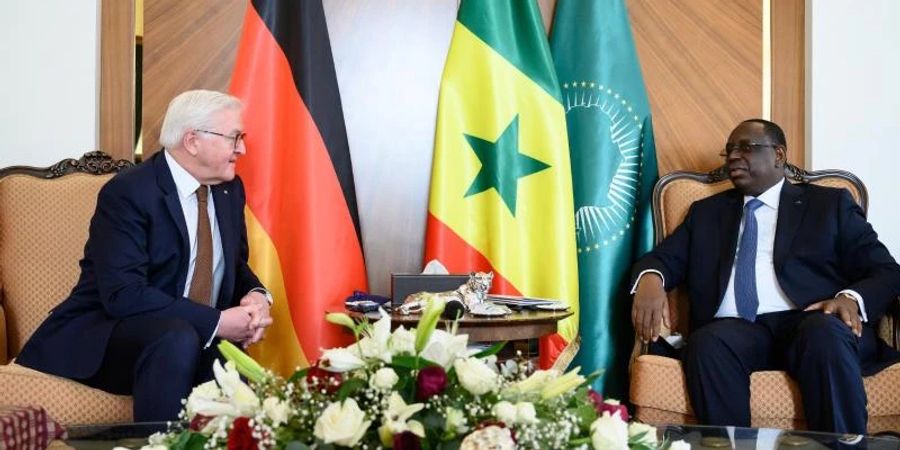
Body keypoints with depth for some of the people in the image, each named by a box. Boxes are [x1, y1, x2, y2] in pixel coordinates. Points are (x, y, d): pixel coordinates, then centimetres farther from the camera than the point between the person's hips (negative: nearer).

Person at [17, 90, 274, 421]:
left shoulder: (230, 189, 6)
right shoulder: (127, 193, -17)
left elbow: (235, 266, 16)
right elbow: (123, 294, -25)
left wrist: (256, 295, -8)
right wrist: (216, 322, -28)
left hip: (198, 337, 5)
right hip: (106, 335, -5)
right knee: (179, 338, -36)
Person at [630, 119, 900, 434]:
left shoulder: (830, 203, 17)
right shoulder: (707, 211, 26)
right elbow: (663, 258, 16)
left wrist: (852, 299, -14)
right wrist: (650, 279, -10)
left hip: (811, 323, -1)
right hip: (735, 329, 1)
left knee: (826, 332, -36)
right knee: (707, 344, -33)